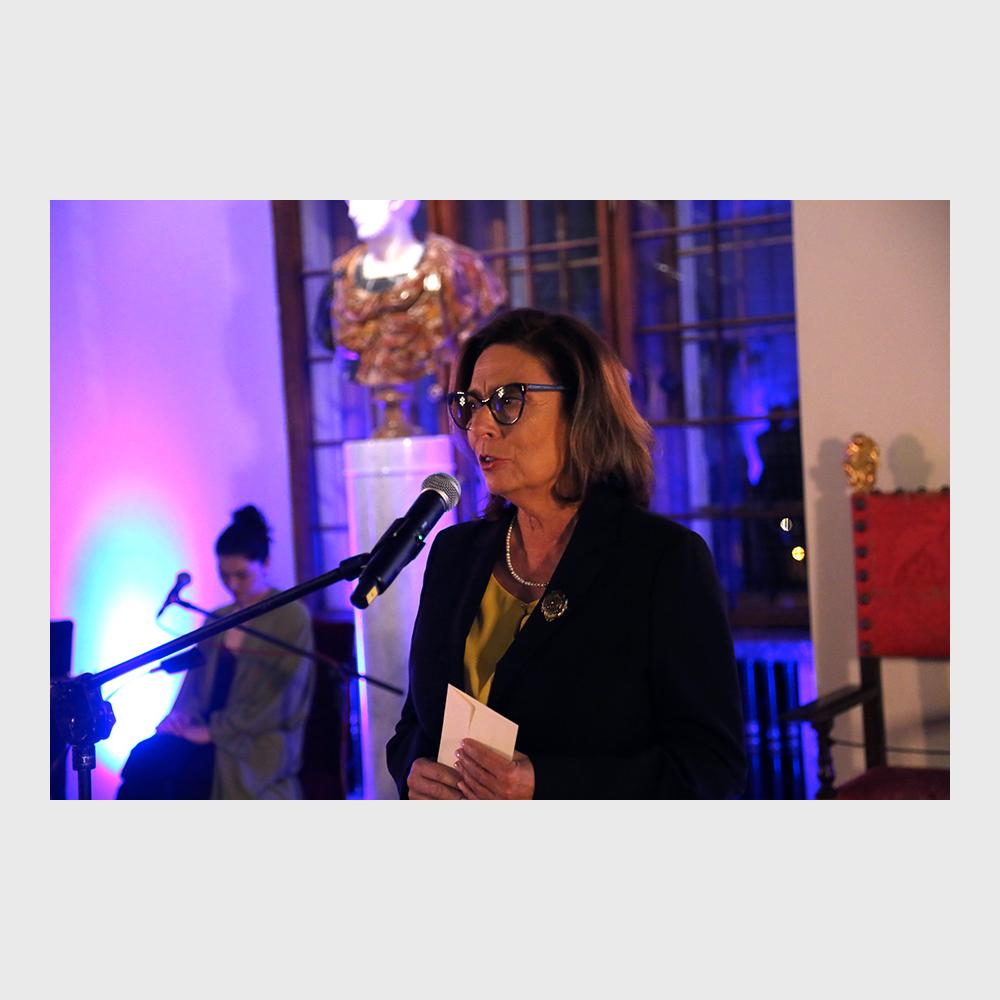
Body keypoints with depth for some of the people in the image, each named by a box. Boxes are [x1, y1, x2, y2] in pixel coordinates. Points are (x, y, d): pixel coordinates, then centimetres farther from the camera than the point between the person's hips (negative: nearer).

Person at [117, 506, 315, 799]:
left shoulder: (291, 618, -2)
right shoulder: (217, 619, 19)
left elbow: (277, 700, -10)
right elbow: (196, 681, 19)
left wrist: (214, 731, -15)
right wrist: (183, 714, -4)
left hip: (256, 743, -6)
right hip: (206, 731, 6)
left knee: (184, 774, -33)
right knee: (144, 758, -25)